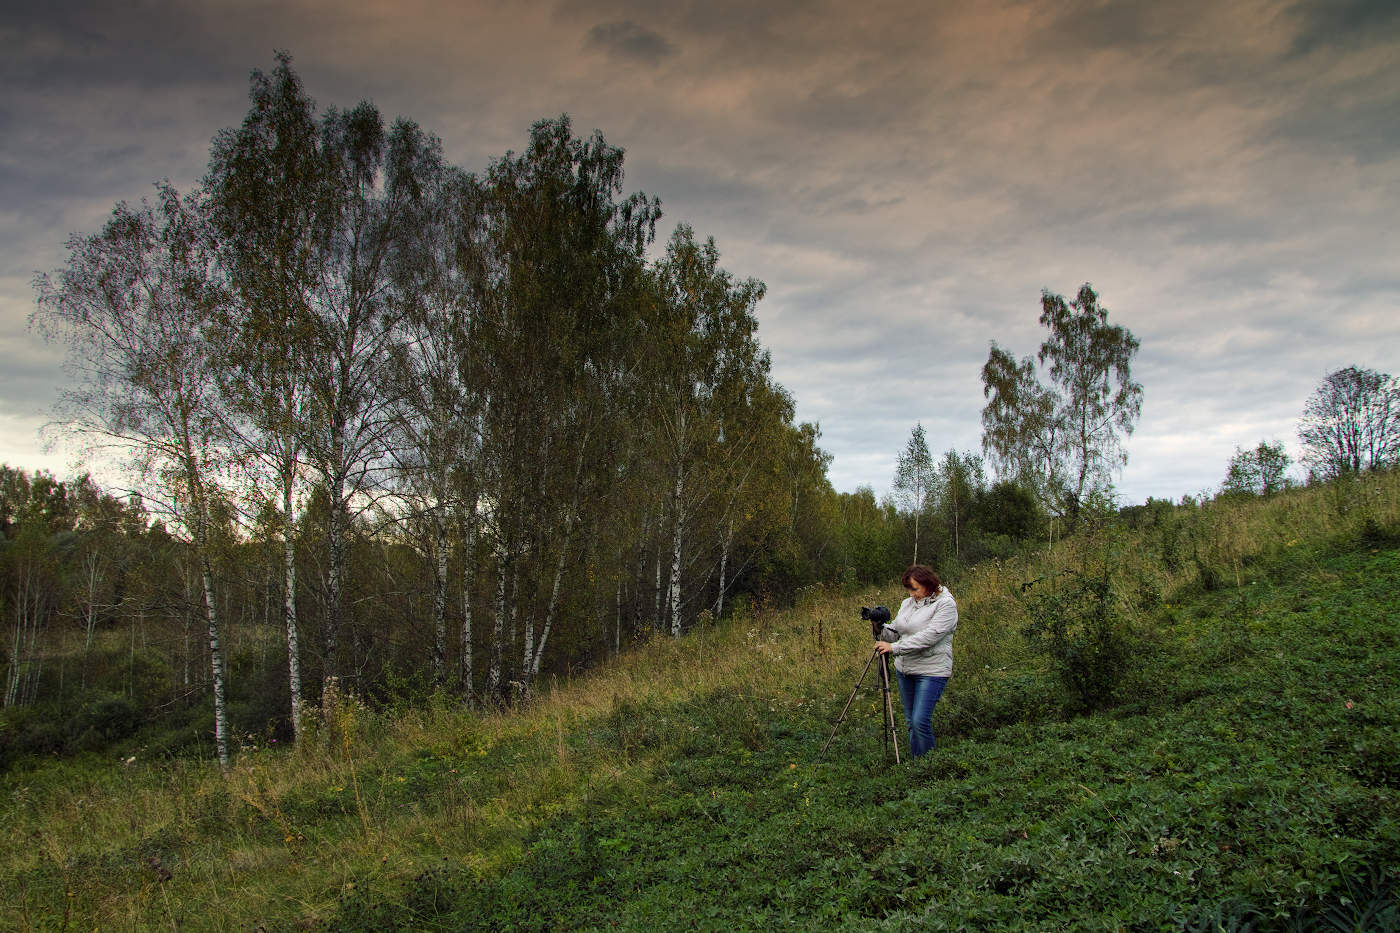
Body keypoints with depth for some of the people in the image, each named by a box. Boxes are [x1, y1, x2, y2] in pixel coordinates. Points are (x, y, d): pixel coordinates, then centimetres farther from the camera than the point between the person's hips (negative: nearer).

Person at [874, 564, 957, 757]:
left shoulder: (946, 604, -11)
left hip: (931, 671, -7)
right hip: (904, 669, 7)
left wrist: (895, 647, -25)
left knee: (920, 721, -13)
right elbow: (895, 633, 14)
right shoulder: (907, 603, 12)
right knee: (911, 721, 12)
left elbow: (929, 636, -21)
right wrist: (881, 628, -8)